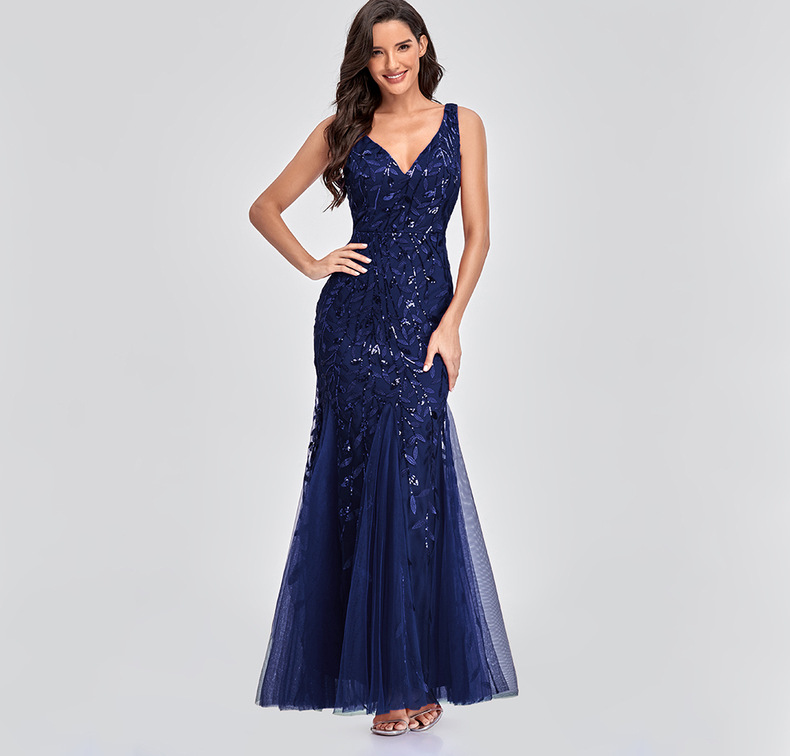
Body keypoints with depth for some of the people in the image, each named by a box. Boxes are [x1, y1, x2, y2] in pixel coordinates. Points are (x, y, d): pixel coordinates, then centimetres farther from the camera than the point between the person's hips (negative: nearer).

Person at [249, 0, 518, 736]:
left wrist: (450, 323, -8)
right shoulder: (342, 130, 7)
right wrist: (311, 265, 0)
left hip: (425, 320, 0)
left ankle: (417, 672, 8)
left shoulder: (461, 125, 6)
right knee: (363, 484, 0)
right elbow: (265, 207, 14)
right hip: (353, 321, 1)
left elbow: (478, 233, 2)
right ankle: (380, 668, 11)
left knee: (416, 482, -4)